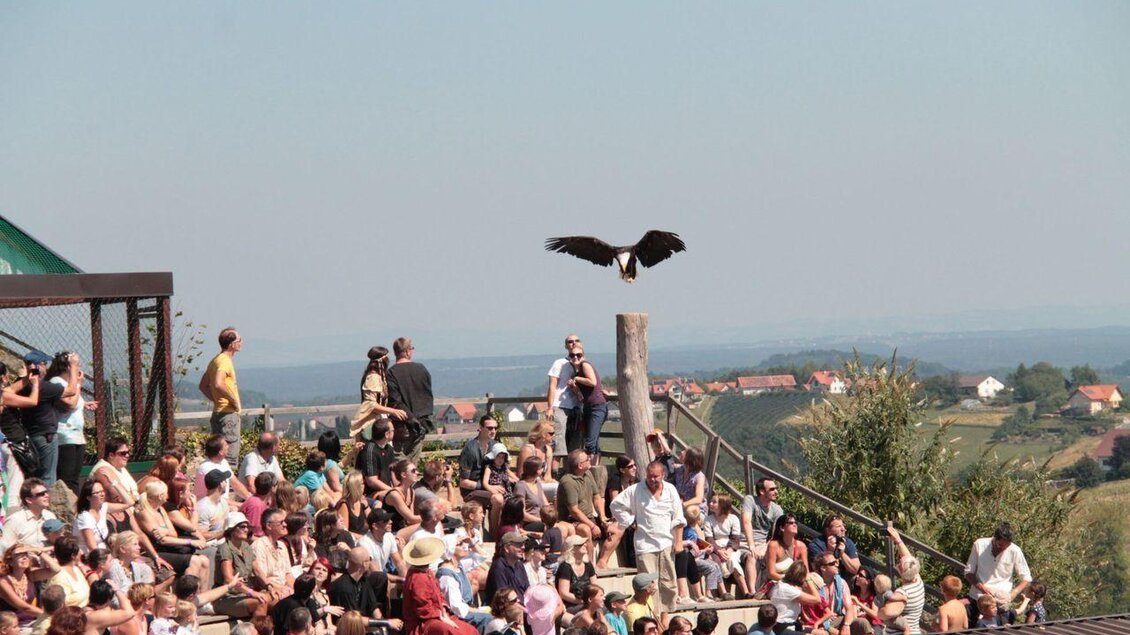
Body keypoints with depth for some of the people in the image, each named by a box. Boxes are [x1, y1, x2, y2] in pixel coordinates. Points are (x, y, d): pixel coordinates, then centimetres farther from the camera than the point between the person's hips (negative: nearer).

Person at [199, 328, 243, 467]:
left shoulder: (215, 360, 16)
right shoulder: (225, 361, -15)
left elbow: (203, 386, 24)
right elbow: (218, 384, -32)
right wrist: (234, 400, -20)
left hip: (218, 412, 10)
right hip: (228, 414, -10)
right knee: (230, 459, -10)